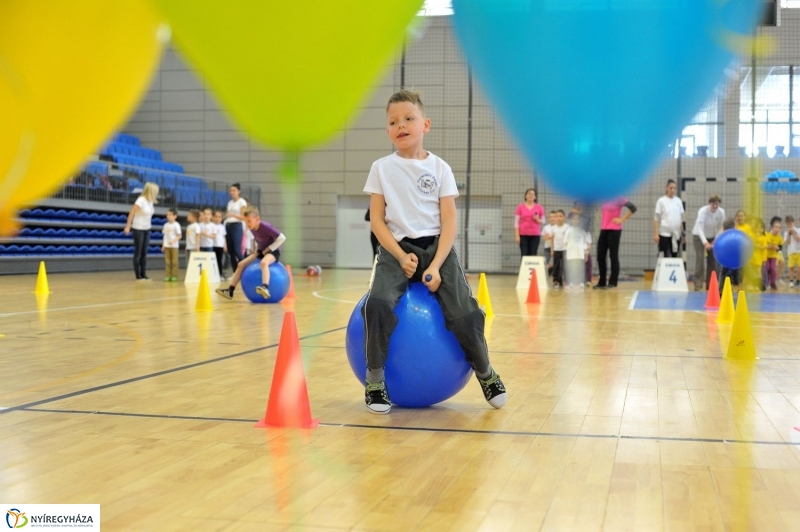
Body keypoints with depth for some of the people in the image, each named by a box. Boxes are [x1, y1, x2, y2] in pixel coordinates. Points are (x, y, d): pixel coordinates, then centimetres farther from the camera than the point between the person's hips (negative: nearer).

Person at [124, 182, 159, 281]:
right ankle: (138, 276, 5)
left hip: (147, 229, 7)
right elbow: (131, 213, -15)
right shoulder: (141, 200, -18)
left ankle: (144, 275, 10)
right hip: (138, 229, -7)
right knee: (138, 253, 0)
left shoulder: (151, 201, 3)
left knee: (144, 253, 6)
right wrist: (127, 227, -15)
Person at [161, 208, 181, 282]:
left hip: (174, 246, -5)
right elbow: (164, 236, 12)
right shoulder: (166, 225, 9)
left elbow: (179, 236, -8)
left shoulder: (176, 225, -7)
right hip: (167, 246, 5)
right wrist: (163, 245, 8)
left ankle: (174, 276, 1)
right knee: (167, 261, 4)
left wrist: (173, 240, -23)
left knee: (174, 261, -2)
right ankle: (168, 276, 7)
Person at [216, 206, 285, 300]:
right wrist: (257, 250, 4)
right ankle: (230, 291, 1)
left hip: (273, 251, -8)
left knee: (263, 263, -41)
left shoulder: (266, 227, -24)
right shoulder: (252, 228, 0)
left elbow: (282, 238, -25)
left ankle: (265, 288, -57)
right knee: (241, 264, -2)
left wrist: (267, 250, -20)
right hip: (261, 251, 8)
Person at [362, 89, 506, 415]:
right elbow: (377, 220, 1)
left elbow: (449, 222, -2)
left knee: (465, 314, -16)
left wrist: (436, 265, -14)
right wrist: (401, 256, -13)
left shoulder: (439, 168, 3)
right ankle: (375, 381, -12)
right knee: (378, 304, -28)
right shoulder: (382, 168, 5)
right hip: (396, 248, 0)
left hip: (437, 246, 0)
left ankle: (486, 374, 12)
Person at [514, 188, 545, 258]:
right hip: (523, 234, -1)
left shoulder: (539, 208, 6)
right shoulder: (520, 207, 3)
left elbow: (543, 221, 13)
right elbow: (516, 222, 1)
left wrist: (537, 219, -10)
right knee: (524, 255, -5)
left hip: (535, 235, 1)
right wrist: (517, 235, -6)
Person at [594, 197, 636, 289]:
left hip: (614, 230, -6)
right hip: (603, 230, 6)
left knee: (613, 256, -2)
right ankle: (602, 282, 14)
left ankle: (613, 282, 4)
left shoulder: (618, 199, -8)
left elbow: (633, 208, -14)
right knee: (600, 256, 5)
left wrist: (622, 219, -12)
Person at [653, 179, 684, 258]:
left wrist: (683, 232, 11)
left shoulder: (678, 201, 8)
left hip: (676, 234, 4)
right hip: (664, 234, -4)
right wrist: (655, 234, -10)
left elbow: (681, 218, 14)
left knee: (674, 256, 6)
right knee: (665, 256, -4)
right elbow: (656, 219, -4)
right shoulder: (661, 201, -3)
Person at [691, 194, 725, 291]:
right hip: (699, 236, -5)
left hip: (712, 237, 5)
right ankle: (698, 286, -16)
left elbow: (719, 228, -4)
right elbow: (700, 229, -34)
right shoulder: (703, 211, -27)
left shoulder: (721, 212, -13)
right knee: (700, 259, -16)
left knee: (713, 260, 2)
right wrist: (705, 242, -46)